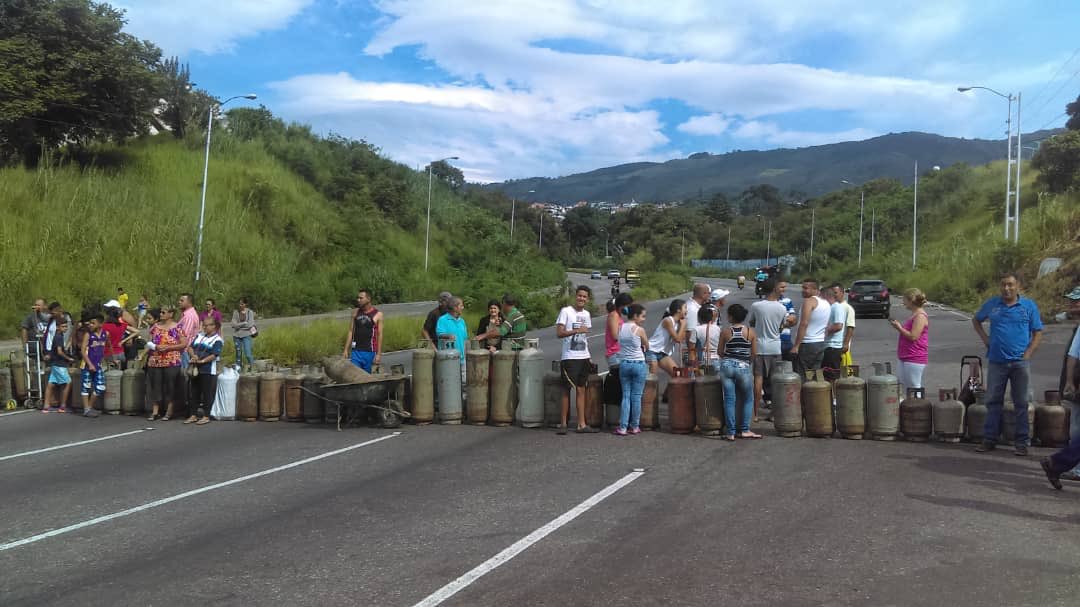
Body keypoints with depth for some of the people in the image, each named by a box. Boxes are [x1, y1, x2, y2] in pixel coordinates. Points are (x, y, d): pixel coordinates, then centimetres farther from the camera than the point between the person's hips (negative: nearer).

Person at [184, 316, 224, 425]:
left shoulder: (217, 340, -5)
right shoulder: (199, 336, 16)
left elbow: (214, 355, -14)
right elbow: (190, 347, 9)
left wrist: (202, 361, -21)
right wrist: (193, 355, -10)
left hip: (208, 371, -7)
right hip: (195, 369, 7)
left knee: (207, 394, -1)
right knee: (194, 393, 11)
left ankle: (206, 416, 7)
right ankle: (194, 415, 20)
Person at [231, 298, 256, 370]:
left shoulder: (250, 312, -1)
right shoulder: (236, 312, 5)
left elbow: (250, 324, -10)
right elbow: (234, 324, -3)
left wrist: (239, 325, -7)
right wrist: (245, 323, -11)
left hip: (246, 335, -3)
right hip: (237, 335, 3)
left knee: (248, 354, -10)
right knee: (238, 353, 10)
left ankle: (252, 366, 7)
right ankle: (238, 367, 21)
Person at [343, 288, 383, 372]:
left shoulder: (377, 314, -2)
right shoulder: (355, 312, 9)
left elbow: (380, 335, -4)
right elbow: (351, 331, 11)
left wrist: (379, 354, -10)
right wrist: (346, 350, 5)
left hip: (370, 352, -3)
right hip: (355, 351, 3)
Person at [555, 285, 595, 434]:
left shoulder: (586, 314, 13)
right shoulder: (566, 311, -6)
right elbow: (559, 333, -14)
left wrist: (589, 357, 16)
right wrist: (577, 330, -24)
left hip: (584, 357, 6)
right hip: (570, 357, -6)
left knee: (581, 390, 7)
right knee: (567, 390, -2)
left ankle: (582, 424, 10)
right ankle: (562, 424, 6)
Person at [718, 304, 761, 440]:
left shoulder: (725, 332, -1)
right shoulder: (750, 332, 0)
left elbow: (720, 352, 4)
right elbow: (754, 353, 3)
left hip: (726, 366, 1)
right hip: (743, 367, -1)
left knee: (729, 399, 5)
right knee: (747, 400, 15)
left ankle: (730, 433, 5)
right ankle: (745, 430, 11)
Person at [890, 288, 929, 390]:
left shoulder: (920, 316, -15)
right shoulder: (914, 315, 16)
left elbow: (913, 336, -21)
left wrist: (899, 328, -13)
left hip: (914, 360, -10)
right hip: (905, 358, 10)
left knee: (914, 388, -5)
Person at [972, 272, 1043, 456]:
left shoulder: (1029, 306, 1)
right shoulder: (992, 304, 5)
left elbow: (1038, 333, 3)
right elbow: (976, 320, 21)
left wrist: (1027, 354, -7)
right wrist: (985, 339, 7)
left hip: (1020, 362, -1)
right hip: (996, 361, 1)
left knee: (1021, 403, 3)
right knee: (993, 401, 6)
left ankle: (1021, 442, 10)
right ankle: (989, 439, 13)